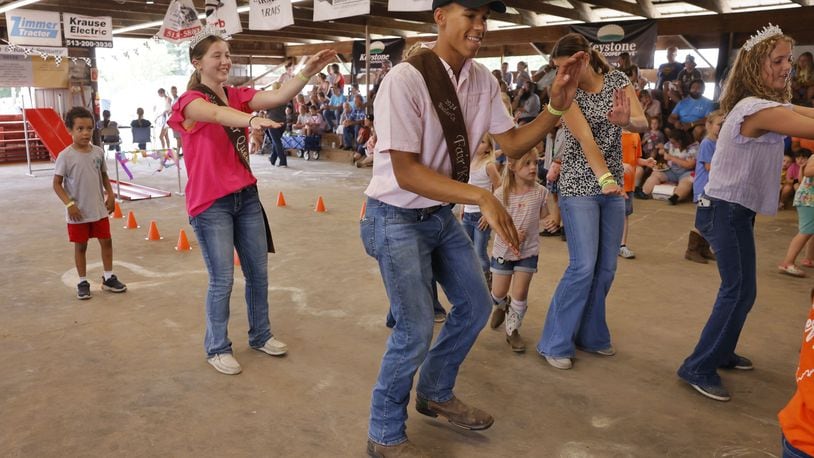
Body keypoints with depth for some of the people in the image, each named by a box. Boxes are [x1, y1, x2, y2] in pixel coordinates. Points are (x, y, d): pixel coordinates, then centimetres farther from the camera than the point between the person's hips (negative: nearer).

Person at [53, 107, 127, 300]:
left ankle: (108, 278, 24)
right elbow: (57, 183, -9)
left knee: (106, 242, 9)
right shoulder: (65, 156, -13)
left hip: (99, 209, 4)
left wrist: (111, 195, 3)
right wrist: (69, 204, -17)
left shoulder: (98, 152, 0)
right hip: (78, 213, -4)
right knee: (80, 246, 8)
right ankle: (82, 282, 21)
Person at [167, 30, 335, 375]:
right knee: (223, 279, -1)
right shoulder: (191, 101, -9)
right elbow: (218, 114, -33)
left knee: (258, 271, 12)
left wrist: (308, 71, -23)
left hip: (246, 195, 6)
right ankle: (216, 348, 19)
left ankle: (260, 335, 30)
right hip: (210, 203, -6)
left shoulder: (238, 96, 8)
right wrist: (251, 119, -53)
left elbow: (278, 97, -8)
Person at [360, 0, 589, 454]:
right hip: (397, 219, -8)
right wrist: (481, 196, -37)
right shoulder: (405, 80, -25)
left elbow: (513, 144, 3)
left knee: (476, 305, 16)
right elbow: (406, 173, -28)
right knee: (415, 329, -9)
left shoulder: (482, 79, -2)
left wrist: (557, 105, -13)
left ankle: (436, 393, 39)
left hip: (442, 214, 8)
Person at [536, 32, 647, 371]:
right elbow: (585, 138, -22)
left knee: (607, 267, 8)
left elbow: (643, 124, -10)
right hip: (579, 187, -5)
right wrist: (605, 178, -36)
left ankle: (590, 335, 24)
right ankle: (554, 343, 4)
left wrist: (625, 120, -33)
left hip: (612, 184, 5)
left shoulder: (617, 80, 2)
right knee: (584, 266, -9)